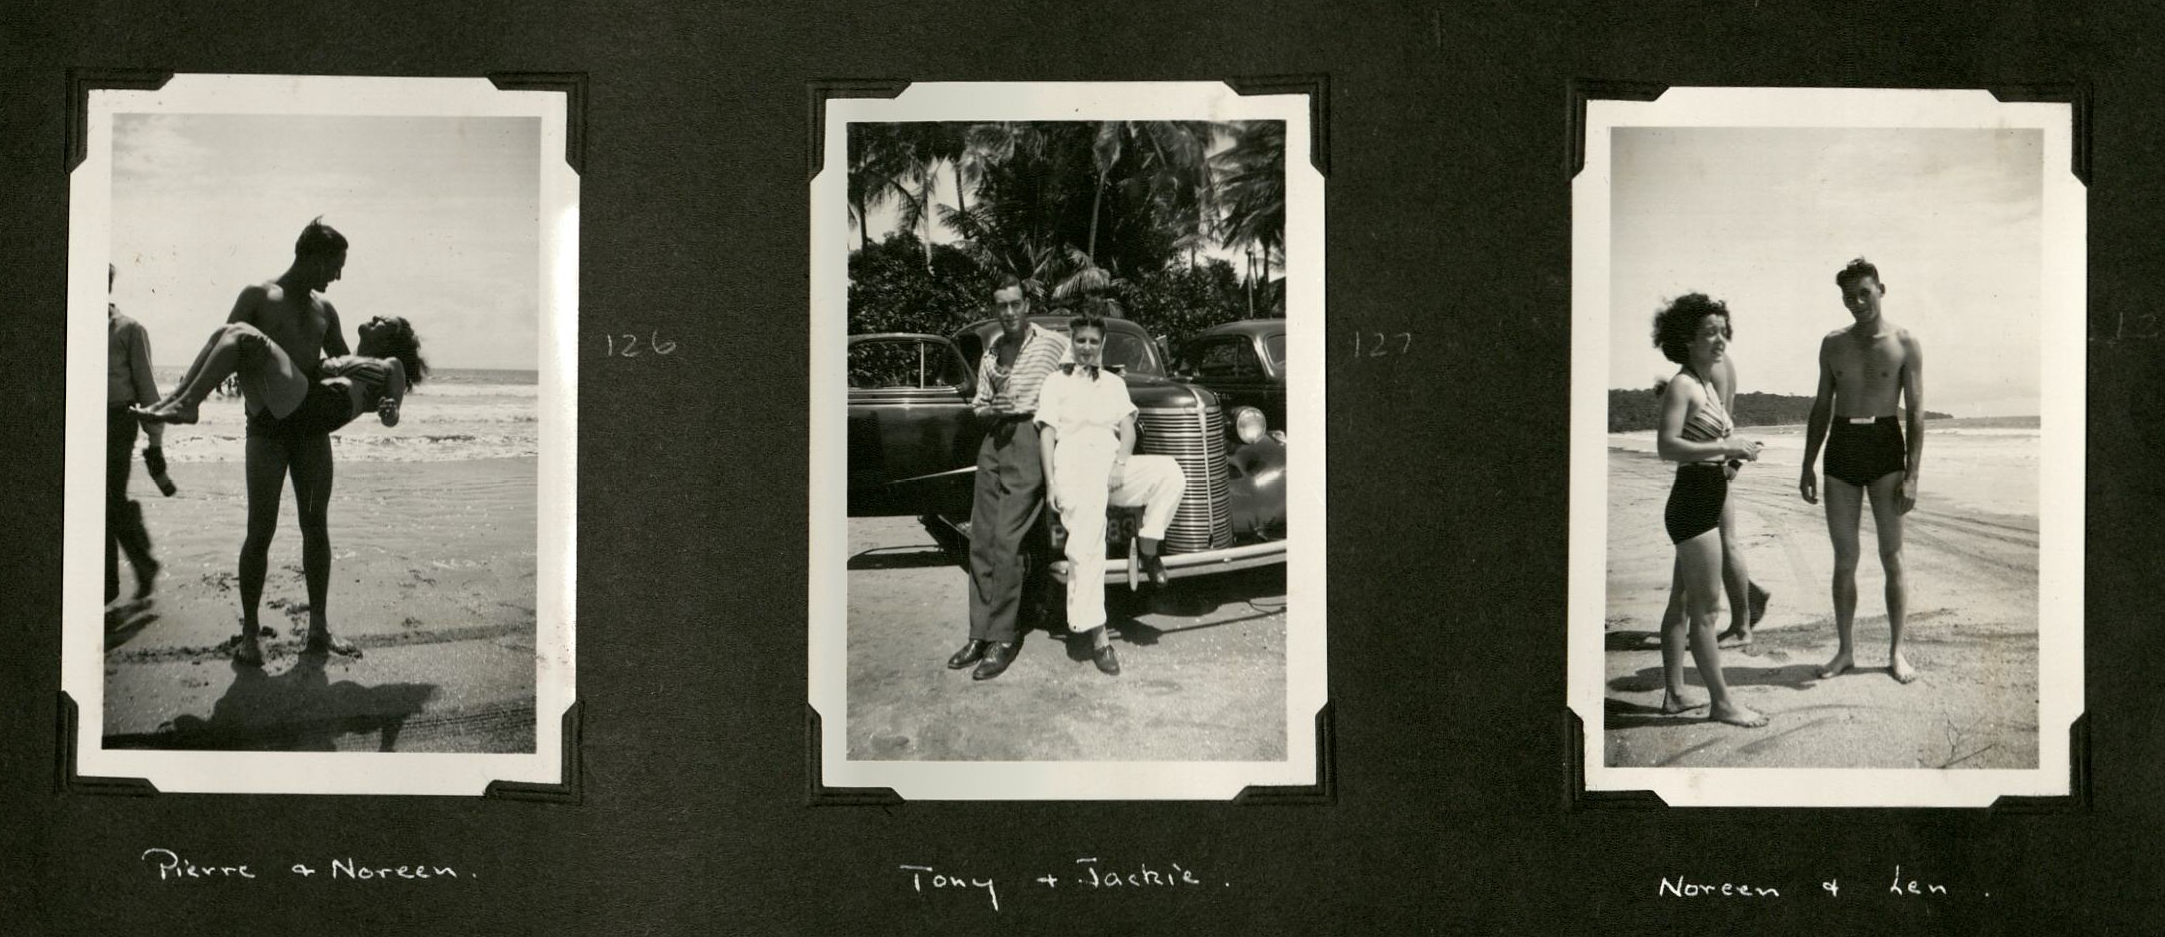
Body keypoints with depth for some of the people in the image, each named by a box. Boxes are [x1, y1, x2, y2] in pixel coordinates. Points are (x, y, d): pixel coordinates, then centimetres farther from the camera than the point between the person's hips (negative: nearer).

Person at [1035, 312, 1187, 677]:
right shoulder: (1056, 382, 14)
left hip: (1113, 465, 3)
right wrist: (1051, 483, -6)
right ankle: (1097, 635, -23)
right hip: (1074, 466, -3)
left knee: (1169, 472, -25)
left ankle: (1147, 547, -9)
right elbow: (1047, 433, 6)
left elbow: (1127, 428, 12)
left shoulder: (1114, 383, 23)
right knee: (1086, 545, -21)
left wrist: (1121, 464, -8)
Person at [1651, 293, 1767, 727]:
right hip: (1693, 500, -10)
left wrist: (1734, 450, 9)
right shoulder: (1682, 386, -13)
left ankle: (1674, 693, 21)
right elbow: (1667, 446, -23)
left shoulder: (1707, 385, 15)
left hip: (1707, 500, 10)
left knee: (1684, 603, 14)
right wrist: (1727, 447, -23)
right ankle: (1722, 702, 0)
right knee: (1706, 607, -5)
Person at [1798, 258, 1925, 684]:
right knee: (1844, 559, 5)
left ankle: (1896, 651, 6)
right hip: (1841, 446, 3)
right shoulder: (1833, 344, 10)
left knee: (1892, 556, -1)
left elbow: (1916, 412, -4)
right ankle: (1845, 650, 13)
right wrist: (1808, 466, 10)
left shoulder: (1905, 344, -1)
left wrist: (1911, 475, -10)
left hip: (1885, 445, -3)